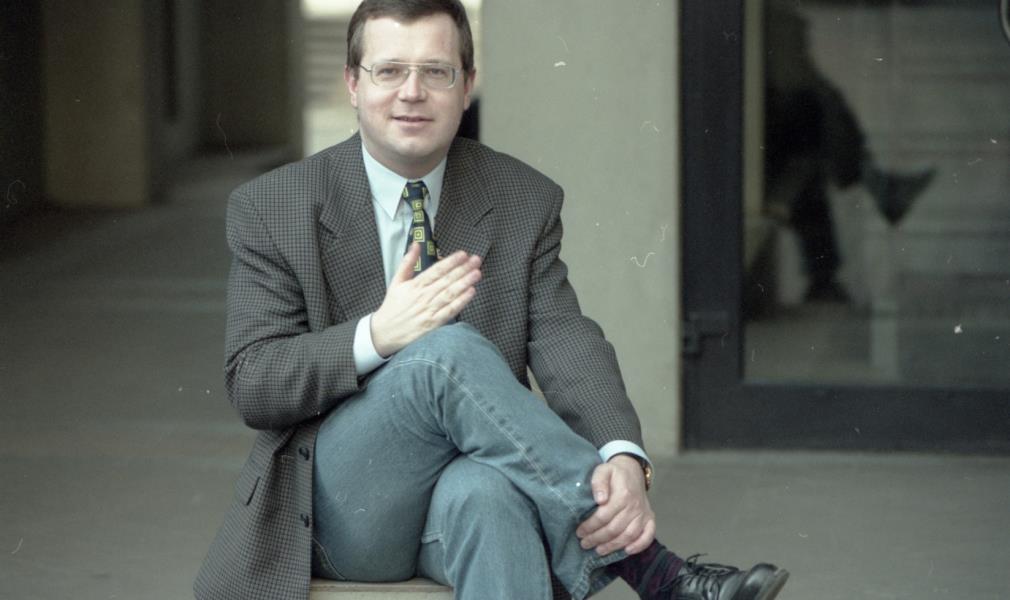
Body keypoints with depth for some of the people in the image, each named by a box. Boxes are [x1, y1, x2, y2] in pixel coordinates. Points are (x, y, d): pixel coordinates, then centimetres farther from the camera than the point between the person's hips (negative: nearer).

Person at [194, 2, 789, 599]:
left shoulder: (526, 203, 6)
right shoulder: (271, 209, 1)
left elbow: (565, 343, -8)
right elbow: (251, 384, -6)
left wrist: (624, 458, -30)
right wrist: (376, 336, -25)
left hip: (473, 471, 1)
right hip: (343, 504, 0)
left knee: (487, 493, -40)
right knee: (449, 350, -32)